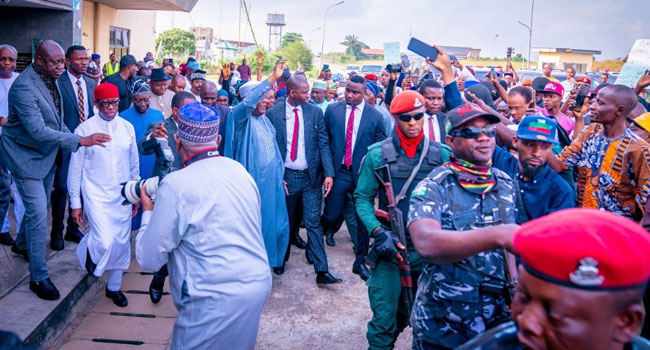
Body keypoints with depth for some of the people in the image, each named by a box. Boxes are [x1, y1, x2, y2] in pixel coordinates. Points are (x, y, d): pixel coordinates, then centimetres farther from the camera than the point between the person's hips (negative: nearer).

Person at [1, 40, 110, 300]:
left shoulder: (49, 78, 0)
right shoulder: (24, 87, -27)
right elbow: (37, 131, -33)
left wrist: (69, 135, 1)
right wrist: (79, 140, -35)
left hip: (46, 152, 8)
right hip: (25, 155, -8)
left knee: (40, 206, 22)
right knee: (38, 214, -8)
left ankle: (22, 244, 49)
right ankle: (38, 277, 3)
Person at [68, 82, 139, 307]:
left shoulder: (127, 128, 4)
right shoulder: (85, 129, -6)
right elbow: (75, 169, -2)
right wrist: (75, 203, -1)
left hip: (123, 194, 4)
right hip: (96, 194, -4)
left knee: (122, 242, 9)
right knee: (105, 242, -17)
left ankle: (114, 287, 30)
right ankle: (90, 252, 21)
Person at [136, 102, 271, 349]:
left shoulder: (176, 185, -14)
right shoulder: (238, 169, 6)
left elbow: (149, 260, -9)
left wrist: (148, 213, 7)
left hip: (217, 300, -7)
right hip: (259, 283, 7)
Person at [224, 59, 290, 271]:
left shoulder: (265, 120, 12)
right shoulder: (239, 117, -11)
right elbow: (247, 103, -34)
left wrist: (280, 175, 17)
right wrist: (272, 79, -38)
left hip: (272, 183, 7)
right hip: (252, 183, -7)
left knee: (275, 222, 14)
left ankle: (270, 259, 32)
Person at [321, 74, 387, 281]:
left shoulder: (375, 116, -3)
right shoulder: (333, 110, 1)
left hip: (363, 173, 0)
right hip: (338, 172, 0)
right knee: (332, 214, 4)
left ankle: (360, 261, 21)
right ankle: (327, 227, 40)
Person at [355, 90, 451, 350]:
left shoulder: (441, 154, -1)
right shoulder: (377, 154, -3)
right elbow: (363, 198, -1)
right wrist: (378, 231, -14)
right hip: (391, 247, -2)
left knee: (417, 313, 18)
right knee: (384, 317, 1)